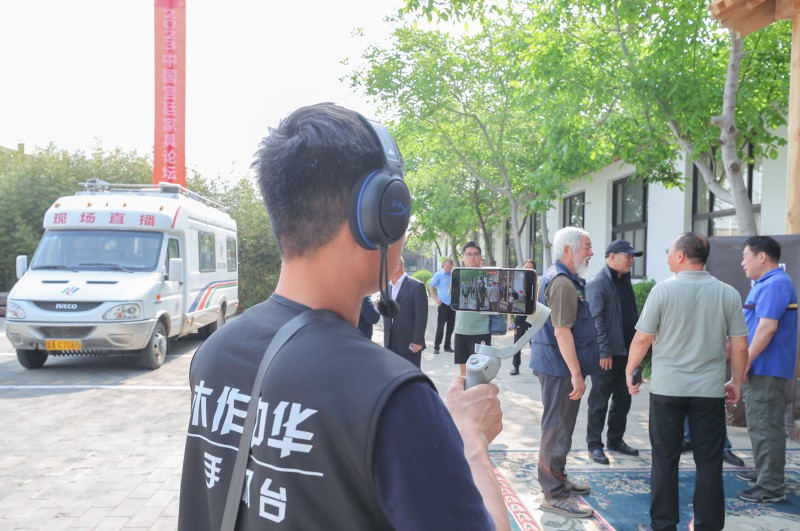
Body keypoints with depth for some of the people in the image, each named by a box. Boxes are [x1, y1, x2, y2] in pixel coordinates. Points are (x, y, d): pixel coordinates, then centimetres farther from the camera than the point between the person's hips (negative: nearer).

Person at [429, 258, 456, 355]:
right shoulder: (438, 274, -3)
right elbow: (431, 286, -3)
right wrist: (436, 299, -9)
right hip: (443, 304, -4)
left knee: (450, 326, 9)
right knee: (440, 326, -3)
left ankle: (447, 346, 19)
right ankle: (436, 347, 3)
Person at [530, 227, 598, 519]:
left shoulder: (558, 277, 15)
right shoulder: (563, 283, -19)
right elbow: (562, 332, -25)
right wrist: (576, 373, -24)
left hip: (556, 364, 11)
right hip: (560, 366, -11)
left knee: (560, 425, 20)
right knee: (557, 428, -4)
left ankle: (558, 480, 34)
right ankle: (554, 495, 4)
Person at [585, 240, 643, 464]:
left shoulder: (625, 281, 14)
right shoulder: (598, 283, -11)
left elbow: (632, 314, 16)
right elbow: (596, 320, -17)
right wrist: (604, 351, -20)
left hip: (626, 351, 8)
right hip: (606, 354, -8)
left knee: (623, 400, 15)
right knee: (599, 401, 1)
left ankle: (615, 440, 28)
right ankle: (594, 445, 10)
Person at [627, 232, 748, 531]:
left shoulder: (663, 290, -8)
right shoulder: (728, 294, -1)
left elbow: (642, 338, -7)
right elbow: (739, 346, 1)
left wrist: (630, 370, 7)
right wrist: (736, 382, 14)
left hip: (667, 387, -1)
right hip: (710, 390, 2)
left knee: (665, 459, 9)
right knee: (709, 461, 10)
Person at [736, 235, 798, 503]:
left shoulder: (775, 284, -18)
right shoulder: (765, 284, 17)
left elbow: (767, 327, -26)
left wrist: (746, 360, -22)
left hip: (767, 369, -11)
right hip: (760, 368, 11)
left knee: (765, 427, -6)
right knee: (759, 424, 20)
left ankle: (772, 486, -1)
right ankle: (764, 472, 31)